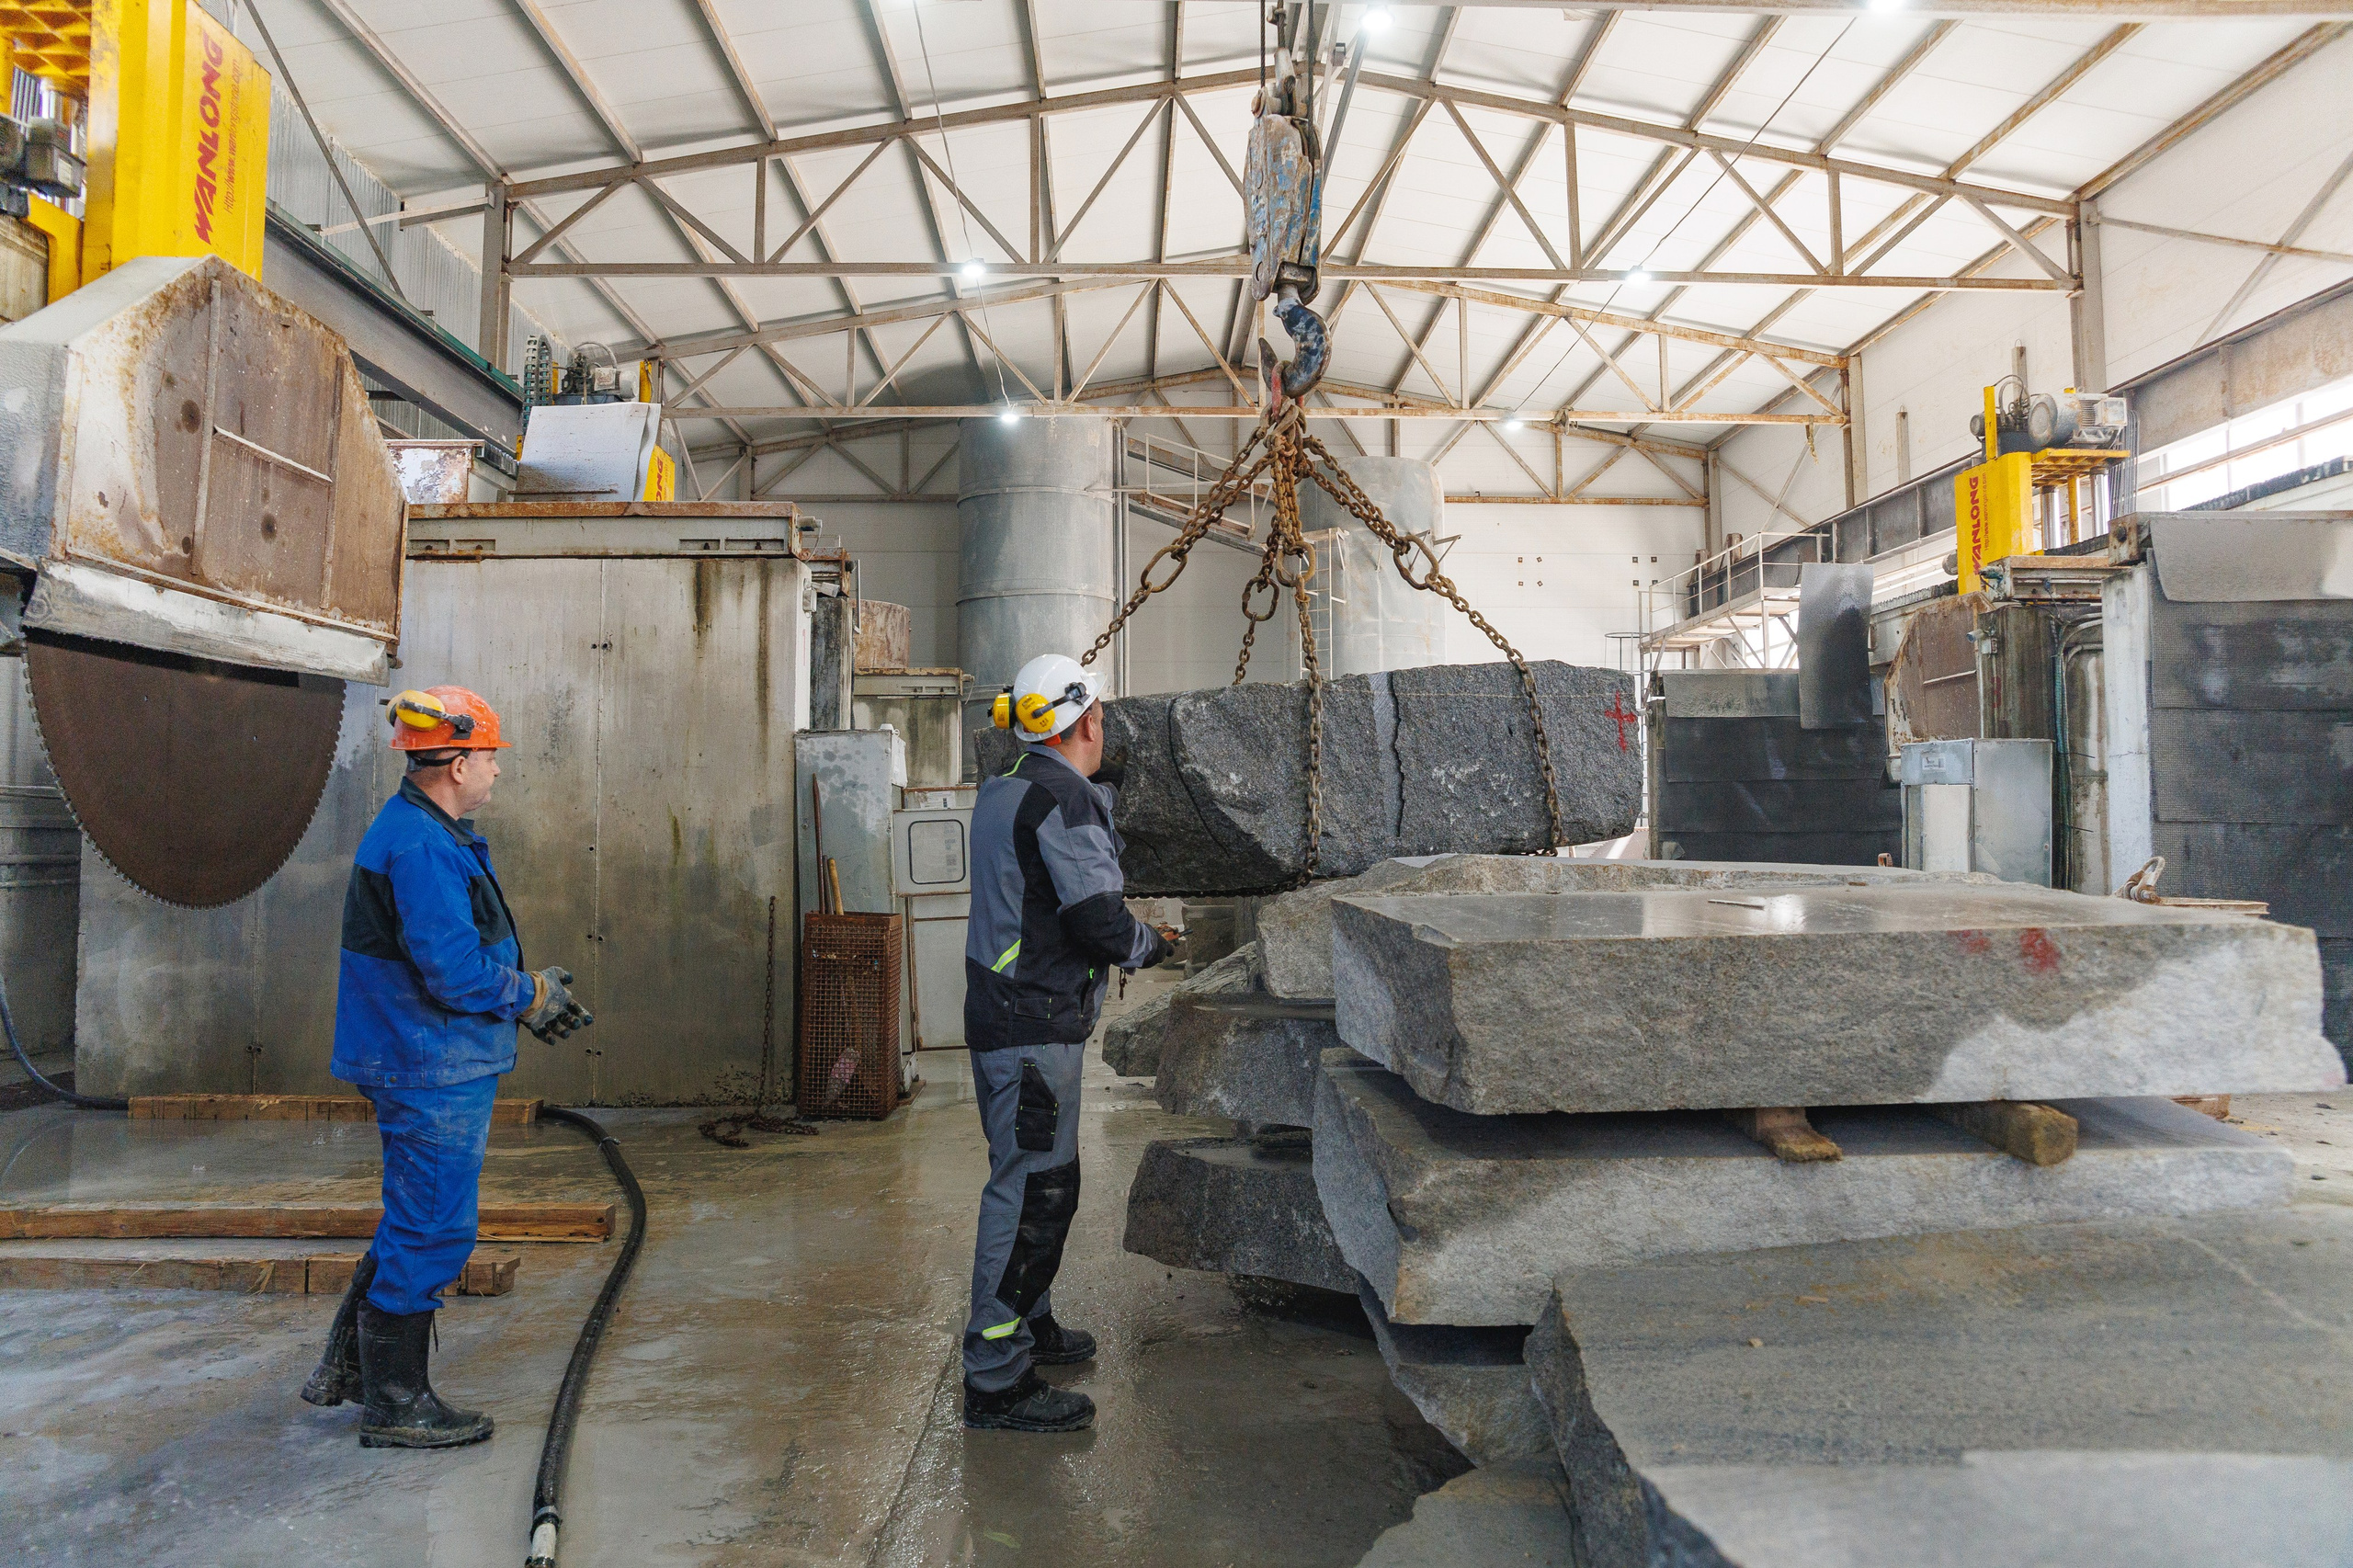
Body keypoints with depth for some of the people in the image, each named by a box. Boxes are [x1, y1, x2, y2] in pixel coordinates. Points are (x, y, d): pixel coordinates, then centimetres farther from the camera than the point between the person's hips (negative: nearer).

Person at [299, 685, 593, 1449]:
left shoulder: (425, 835, 14)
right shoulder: (421, 849, -22)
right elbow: (455, 971, -26)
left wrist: (524, 996, 12)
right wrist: (530, 995, -10)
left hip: (431, 1066, 11)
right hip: (434, 1073, -11)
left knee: (416, 1222, 22)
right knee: (432, 1230, 1)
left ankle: (345, 1367, 34)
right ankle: (394, 1401, 14)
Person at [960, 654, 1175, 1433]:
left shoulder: (1000, 791, 12)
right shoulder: (1066, 798, -17)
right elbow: (1099, 920, -21)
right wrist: (1152, 944, -1)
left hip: (998, 1011, 10)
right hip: (1035, 1026, -10)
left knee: (1032, 1178, 21)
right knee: (1034, 1187, -5)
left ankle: (1028, 1323, 36)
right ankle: (996, 1379, 2)